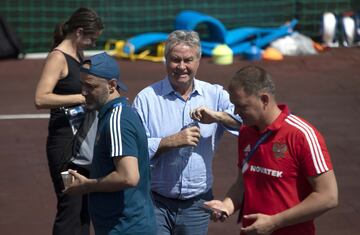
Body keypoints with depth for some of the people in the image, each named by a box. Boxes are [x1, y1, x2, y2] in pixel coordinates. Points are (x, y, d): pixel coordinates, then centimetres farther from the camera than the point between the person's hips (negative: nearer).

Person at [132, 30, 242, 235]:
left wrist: (217, 116, -20)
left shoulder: (215, 95, 5)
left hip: (197, 203, 2)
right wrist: (173, 141, -18)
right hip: (156, 202, -2)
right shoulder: (147, 98, -2)